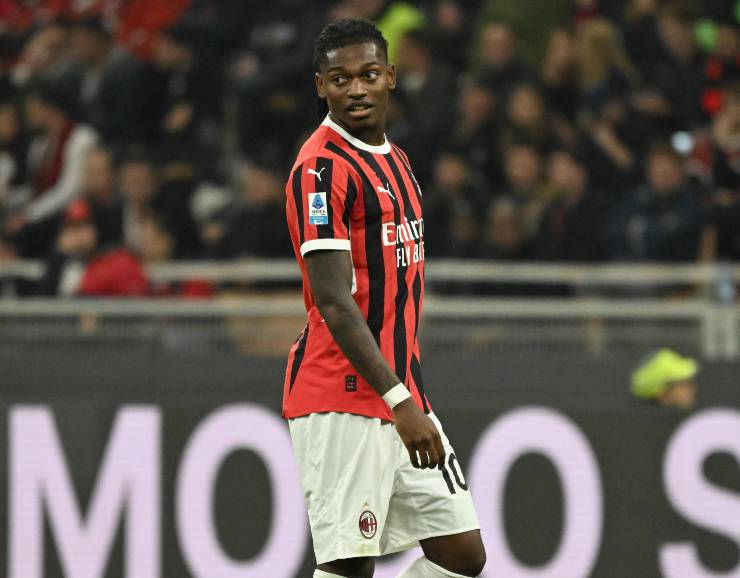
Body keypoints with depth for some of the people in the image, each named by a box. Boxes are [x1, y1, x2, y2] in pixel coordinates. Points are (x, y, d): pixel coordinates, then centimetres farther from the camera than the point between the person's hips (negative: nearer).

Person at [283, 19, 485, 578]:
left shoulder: (396, 160, 16)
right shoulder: (323, 168, -13)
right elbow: (334, 302, -20)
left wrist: (410, 396, 19)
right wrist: (399, 401, -25)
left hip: (403, 397, 9)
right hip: (343, 400, -9)